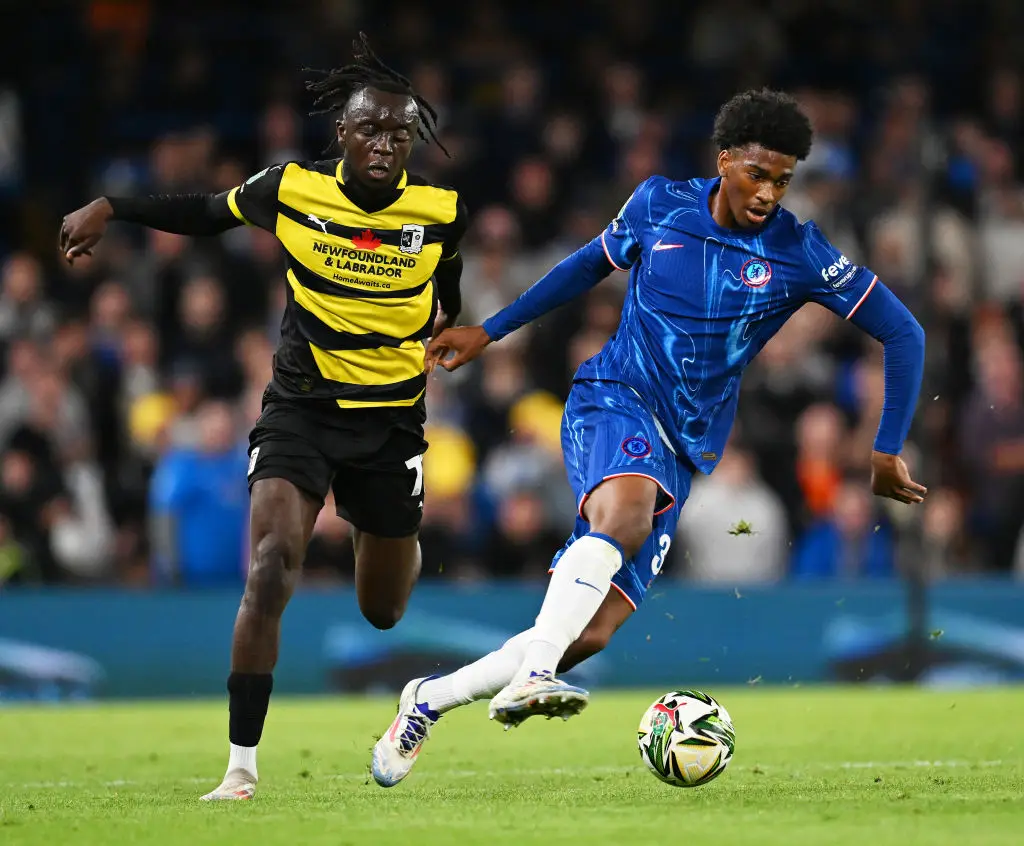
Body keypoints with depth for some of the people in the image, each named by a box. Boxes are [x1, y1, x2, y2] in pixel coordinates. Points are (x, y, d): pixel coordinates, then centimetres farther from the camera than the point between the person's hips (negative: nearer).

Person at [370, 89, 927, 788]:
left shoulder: (798, 253, -3)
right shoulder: (660, 205, 1)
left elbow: (903, 335, 1)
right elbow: (593, 264, 20)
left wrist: (888, 453, -4)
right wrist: (489, 332, 24)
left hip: (684, 448, 2)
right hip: (614, 397, -1)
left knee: (594, 632, -10)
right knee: (627, 506, -39)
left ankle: (430, 699, 8)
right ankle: (529, 677, -46)